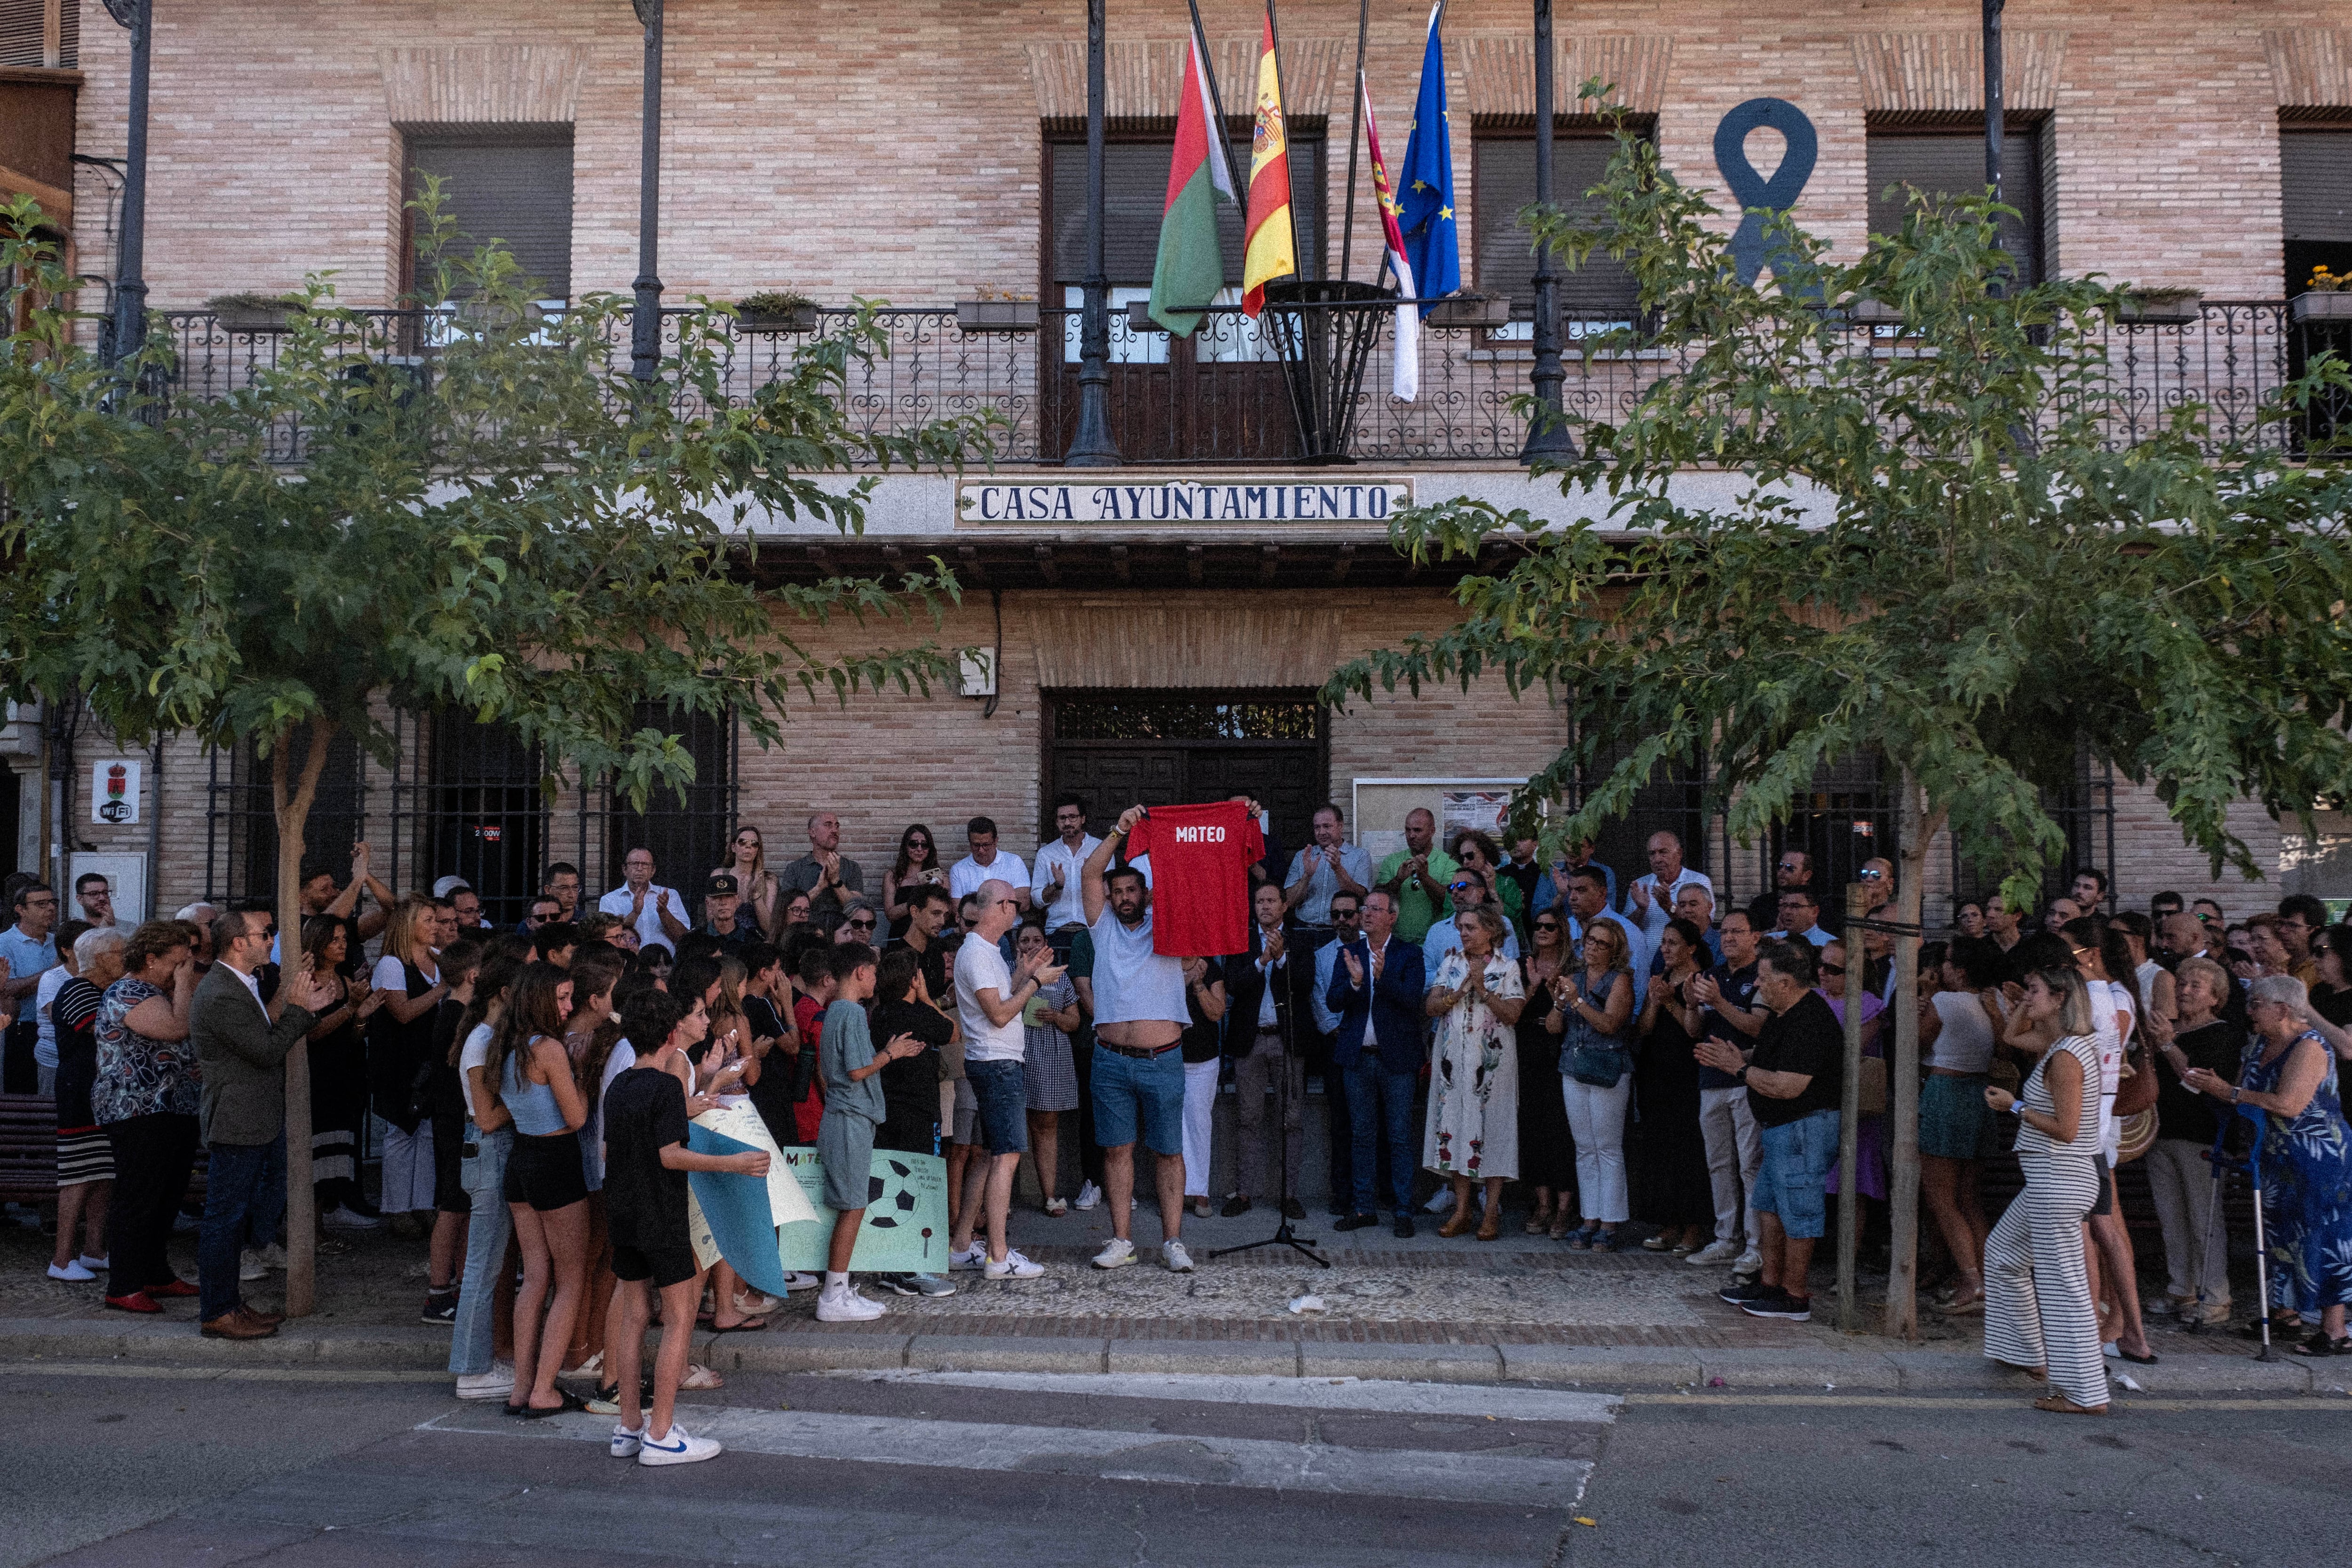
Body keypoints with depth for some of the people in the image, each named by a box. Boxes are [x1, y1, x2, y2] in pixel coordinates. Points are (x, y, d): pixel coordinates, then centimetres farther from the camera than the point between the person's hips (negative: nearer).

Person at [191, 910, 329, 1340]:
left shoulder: (241, 986, 13)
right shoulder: (221, 997, -21)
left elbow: (269, 1040, 16)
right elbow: (267, 1051, -22)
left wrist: (303, 1007, 6)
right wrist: (297, 1008, -12)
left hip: (260, 1123, 11)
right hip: (237, 1126, -11)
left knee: (234, 1217, 18)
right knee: (225, 1219, 0)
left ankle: (225, 1300, 29)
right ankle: (216, 1313, 9)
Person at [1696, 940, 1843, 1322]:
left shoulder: (1810, 1023, -23)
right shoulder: (1783, 1014, 10)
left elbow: (1787, 1086, -27)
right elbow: (1768, 1057, 23)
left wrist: (1739, 1068, -16)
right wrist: (1733, 1056, 5)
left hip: (1805, 1128, -11)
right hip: (1781, 1128, 11)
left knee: (1796, 1211, -2)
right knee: (1770, 1205, 17)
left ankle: (1795, 1297, 7)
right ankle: (1770, 1283, 26)